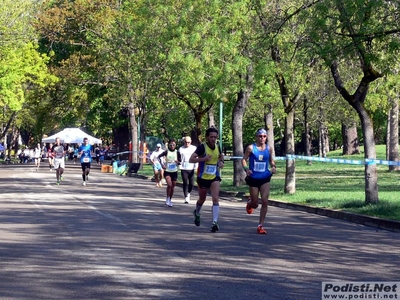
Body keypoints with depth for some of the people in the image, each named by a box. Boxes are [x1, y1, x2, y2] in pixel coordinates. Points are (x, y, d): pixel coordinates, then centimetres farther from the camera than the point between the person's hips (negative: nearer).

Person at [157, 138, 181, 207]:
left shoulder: (177, 153, -1)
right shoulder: (166, 152, -6)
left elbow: (180, 162, 4)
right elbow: (159, 157, -9)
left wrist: (178, 162, -18)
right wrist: (162, 164, -18)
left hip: (174, 171, 2)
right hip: (167, 171, -2)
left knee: (172, 187, 8)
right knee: (169, 184, -20)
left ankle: (170, 201, 23)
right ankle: (168, 199, -5)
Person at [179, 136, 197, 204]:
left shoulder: (194, 148, 6)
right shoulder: (181, 149, 4)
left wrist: (196, 167, -1)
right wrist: (180, 166, -7)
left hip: (191, 169, 1)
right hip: (184, 169, -1)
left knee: (192, 183, -1)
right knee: (185, 183, -4)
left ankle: (189, 193, 27)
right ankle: (186, 197, 2)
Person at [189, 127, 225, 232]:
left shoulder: (217, 147, 0)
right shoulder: (202, 147, -15)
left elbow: (221, 156, 24)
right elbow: (191, 159, -20)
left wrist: (221, 161, 2)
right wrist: (203, 159, -32)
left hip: (214, 177, 2)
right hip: (203, 177, -2)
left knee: (216, 199, -15)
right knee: (202, 199, 17)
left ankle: (215, 223, -18)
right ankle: (197, 213, 48)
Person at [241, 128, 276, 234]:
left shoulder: (268, 148, 4)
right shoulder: (251, 148, -6)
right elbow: (244, 159, -2)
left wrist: (274, 167, -3)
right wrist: (246, 169, -19)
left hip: (265, 179, 2)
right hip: (253, 178, -2)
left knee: (265, 201, -11)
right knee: (255, 204, 6)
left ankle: (260, 226, 0)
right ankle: (249, 203, 48)